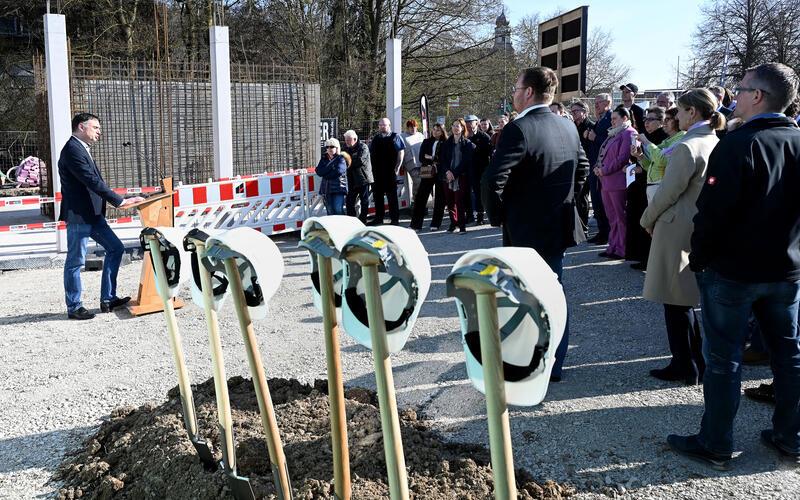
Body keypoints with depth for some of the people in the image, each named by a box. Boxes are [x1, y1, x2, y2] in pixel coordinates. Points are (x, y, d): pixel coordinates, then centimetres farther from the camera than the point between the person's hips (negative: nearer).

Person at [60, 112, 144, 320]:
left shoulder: (82, 149, 16)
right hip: (78, 215, -10)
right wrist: (119, 201, -20)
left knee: (115, 248, 10)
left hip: (93, 215, 10)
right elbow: (92, 181, -21)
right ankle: (74, 307, 12)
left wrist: (120, 200, 8)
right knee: (75, 261, 1)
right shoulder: (72, 149, -15)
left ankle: (108, 299, 16)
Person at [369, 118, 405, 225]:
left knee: (392, 195, -1)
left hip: (390, 171, -5)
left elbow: (401, 152, -3)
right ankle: (378, 218, 18)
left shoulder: (395, 137, 2)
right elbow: (370, 154, 21)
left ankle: (395, 219, 4)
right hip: (376, 172, 5)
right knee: (377, 195, 9)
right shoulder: (375, 139, 16)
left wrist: (397, 167, -10)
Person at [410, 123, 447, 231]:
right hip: (427, 173, 2)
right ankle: (416, 224, 0)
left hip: (440, 173, -2)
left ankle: (435, 224, 11)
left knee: (439, 199, 3)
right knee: (420, 197, -3)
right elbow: (421, 157, 4)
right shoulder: (426, 142, 12)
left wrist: (431, 158, -8)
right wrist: (435, 161, -9)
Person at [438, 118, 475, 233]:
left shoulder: (467, 144, 2)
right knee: (450, 202, 4)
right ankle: (453, 223, 16)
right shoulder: (447, 143, 13)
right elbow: (442, 159, 9)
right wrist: (447, 171, -9)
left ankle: (462, 225, -1)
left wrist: (455, 173, -12)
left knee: (460, 201, -8)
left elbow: (466, 161, -5)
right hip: (448, 176, 4)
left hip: (461, 177, -4)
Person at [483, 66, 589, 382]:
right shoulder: (568, 128, 6)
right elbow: (582, 168, 19)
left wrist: (497, 216, -11)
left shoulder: (518, 129, -19)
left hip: (526, 231, -7)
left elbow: (494, 179, -26)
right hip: (559, 227, 7)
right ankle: (554, 365, 28)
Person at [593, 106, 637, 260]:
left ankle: (622, 250, 3)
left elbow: (623, 158, -17)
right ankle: (613, 246, 20)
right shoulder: (614, 134, 21)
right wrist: (597, 166, 5)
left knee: (620, 217, -3)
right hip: (606, 181, 9)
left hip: (618, 181, -9)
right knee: (612, 217, 13)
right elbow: (603, 154, 24)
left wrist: (604, 170, -14)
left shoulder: (629, 133, -8)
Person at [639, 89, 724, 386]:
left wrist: (647, 220, -1)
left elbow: (668, 192, -17)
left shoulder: (687, 148, -19)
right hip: (704, 229, 8)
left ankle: (686, 367, 13)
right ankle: (698, 362, 27)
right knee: (686, 299, 18)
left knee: (676, 302, 3)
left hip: (677, 230, -8)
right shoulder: (718, 145, 6)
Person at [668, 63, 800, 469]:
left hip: (732, 269, -6)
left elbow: (713, 210, -20)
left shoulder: (739, 144, -18)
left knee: (723, 358, 4)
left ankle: (715, 446, 13)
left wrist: (698, 259, -9)